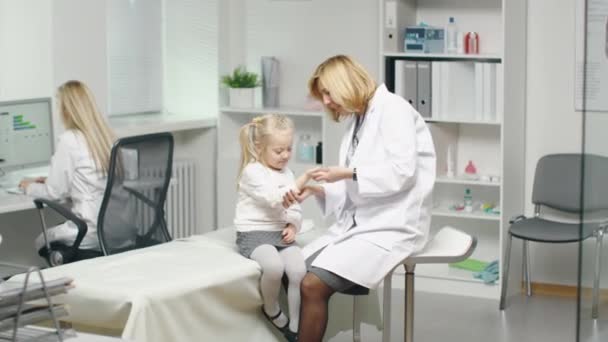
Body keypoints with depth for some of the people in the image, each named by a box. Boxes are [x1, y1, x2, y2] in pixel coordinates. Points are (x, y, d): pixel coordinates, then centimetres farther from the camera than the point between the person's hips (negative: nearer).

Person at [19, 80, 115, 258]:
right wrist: (50, 181, 27)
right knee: (54, 233, 31)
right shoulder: (106, 135, 7)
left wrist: (30, 187, 15)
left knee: (42, 242, 24)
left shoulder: (69, 140, -13)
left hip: (91, 234, -6)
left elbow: (55, 192, -5)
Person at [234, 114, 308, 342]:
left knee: (299, 270, -23)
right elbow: (274, 199, -21)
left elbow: (295, 208, 18)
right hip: (254, 234, -6)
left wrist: (293, 226, -4)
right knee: (274, 266, -36)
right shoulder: (252, 172, -7)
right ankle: (271, 310, -5)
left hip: (281, 234, 6)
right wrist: (302, 181, -28)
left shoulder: (287, 174, 17)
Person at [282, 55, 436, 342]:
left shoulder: (392, 108, -8)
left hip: (392, 224, -9)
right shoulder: (357, 122, 17)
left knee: (313, 285, -23)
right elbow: (354, 190, 15)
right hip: (357, 222, 9)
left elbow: (402, 171, -18)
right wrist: (316, 191, -1)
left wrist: (347, 174, -14)